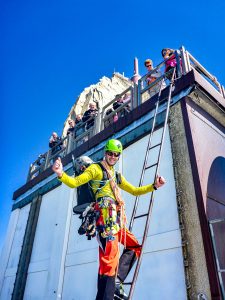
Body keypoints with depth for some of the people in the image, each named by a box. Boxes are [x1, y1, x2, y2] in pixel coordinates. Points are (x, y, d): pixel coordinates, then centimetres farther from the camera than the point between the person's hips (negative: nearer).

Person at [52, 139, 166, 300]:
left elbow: (135, 191, 30)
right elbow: (75, 182, -7)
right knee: (109, 259, -16)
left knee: (135, 246, 16)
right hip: (106, 216, -9)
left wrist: (154, 186, 21)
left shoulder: (117, 176, 26)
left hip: (116, 219, 9)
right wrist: (60, 174, -27)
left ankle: (116, 280, 7)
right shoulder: (96, 168, 5)